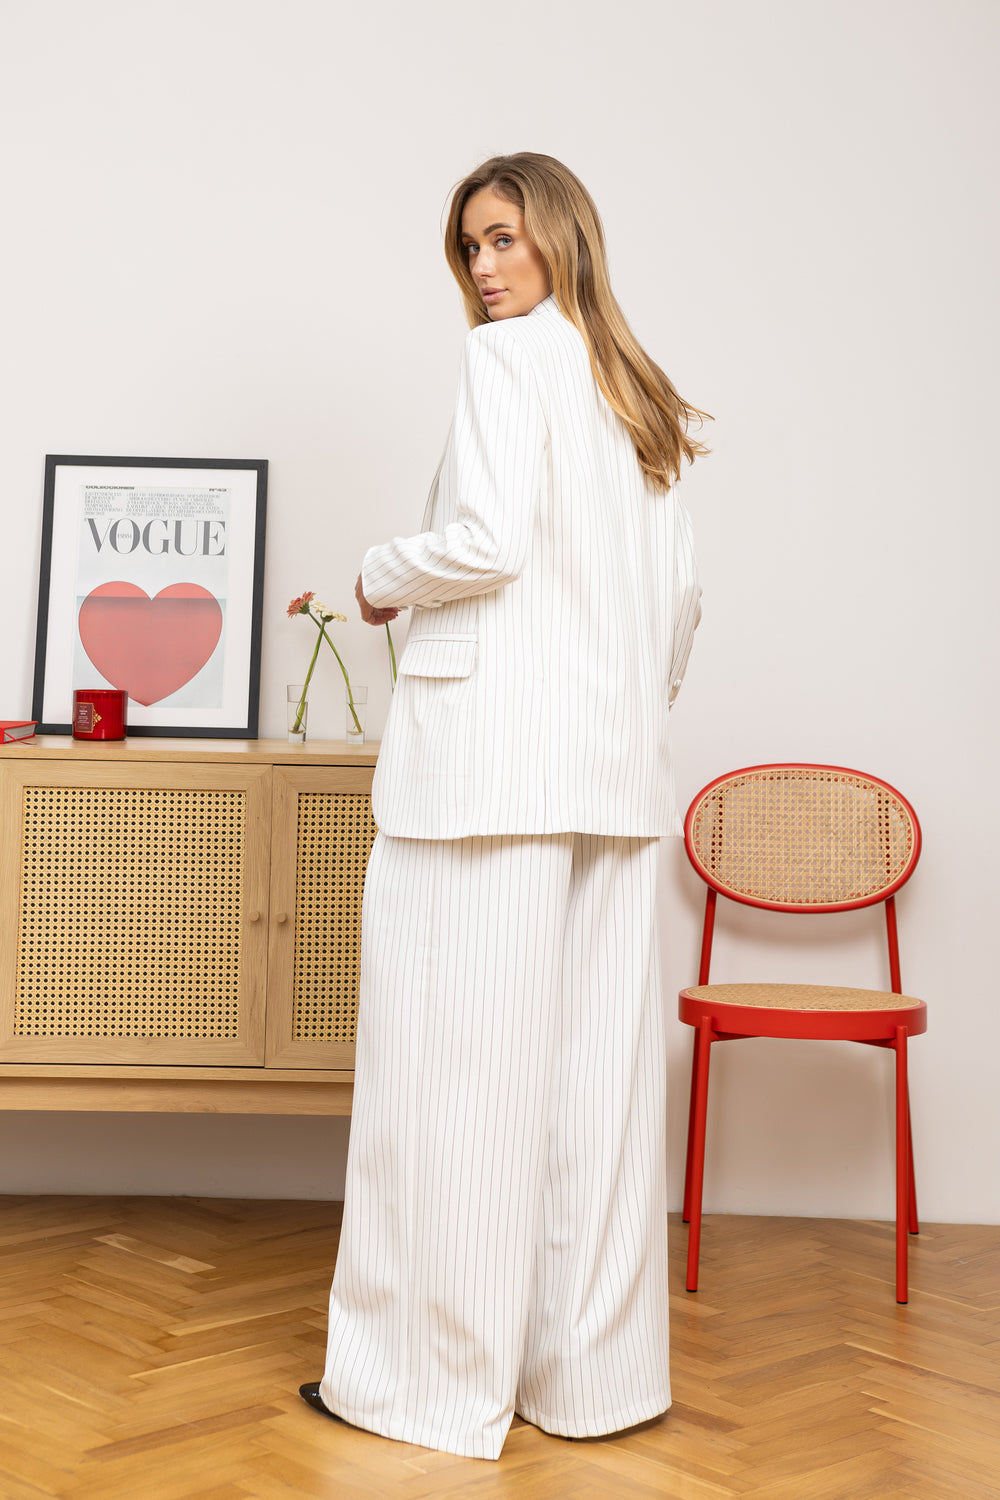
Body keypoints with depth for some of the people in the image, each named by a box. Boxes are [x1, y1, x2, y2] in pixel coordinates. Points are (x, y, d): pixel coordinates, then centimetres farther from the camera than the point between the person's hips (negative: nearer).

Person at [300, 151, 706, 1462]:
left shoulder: (512, 357, -4)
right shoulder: (637, 396, 20)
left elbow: (488, 540, -16)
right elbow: (680, 594, 20)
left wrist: (382, 577, 1)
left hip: (497, 744, -8)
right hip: (617, 763, 8)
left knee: (462, 1058, -3)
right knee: (597, 1060, 8)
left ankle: (437, 1378, 4)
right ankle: (596, 1370, 16)